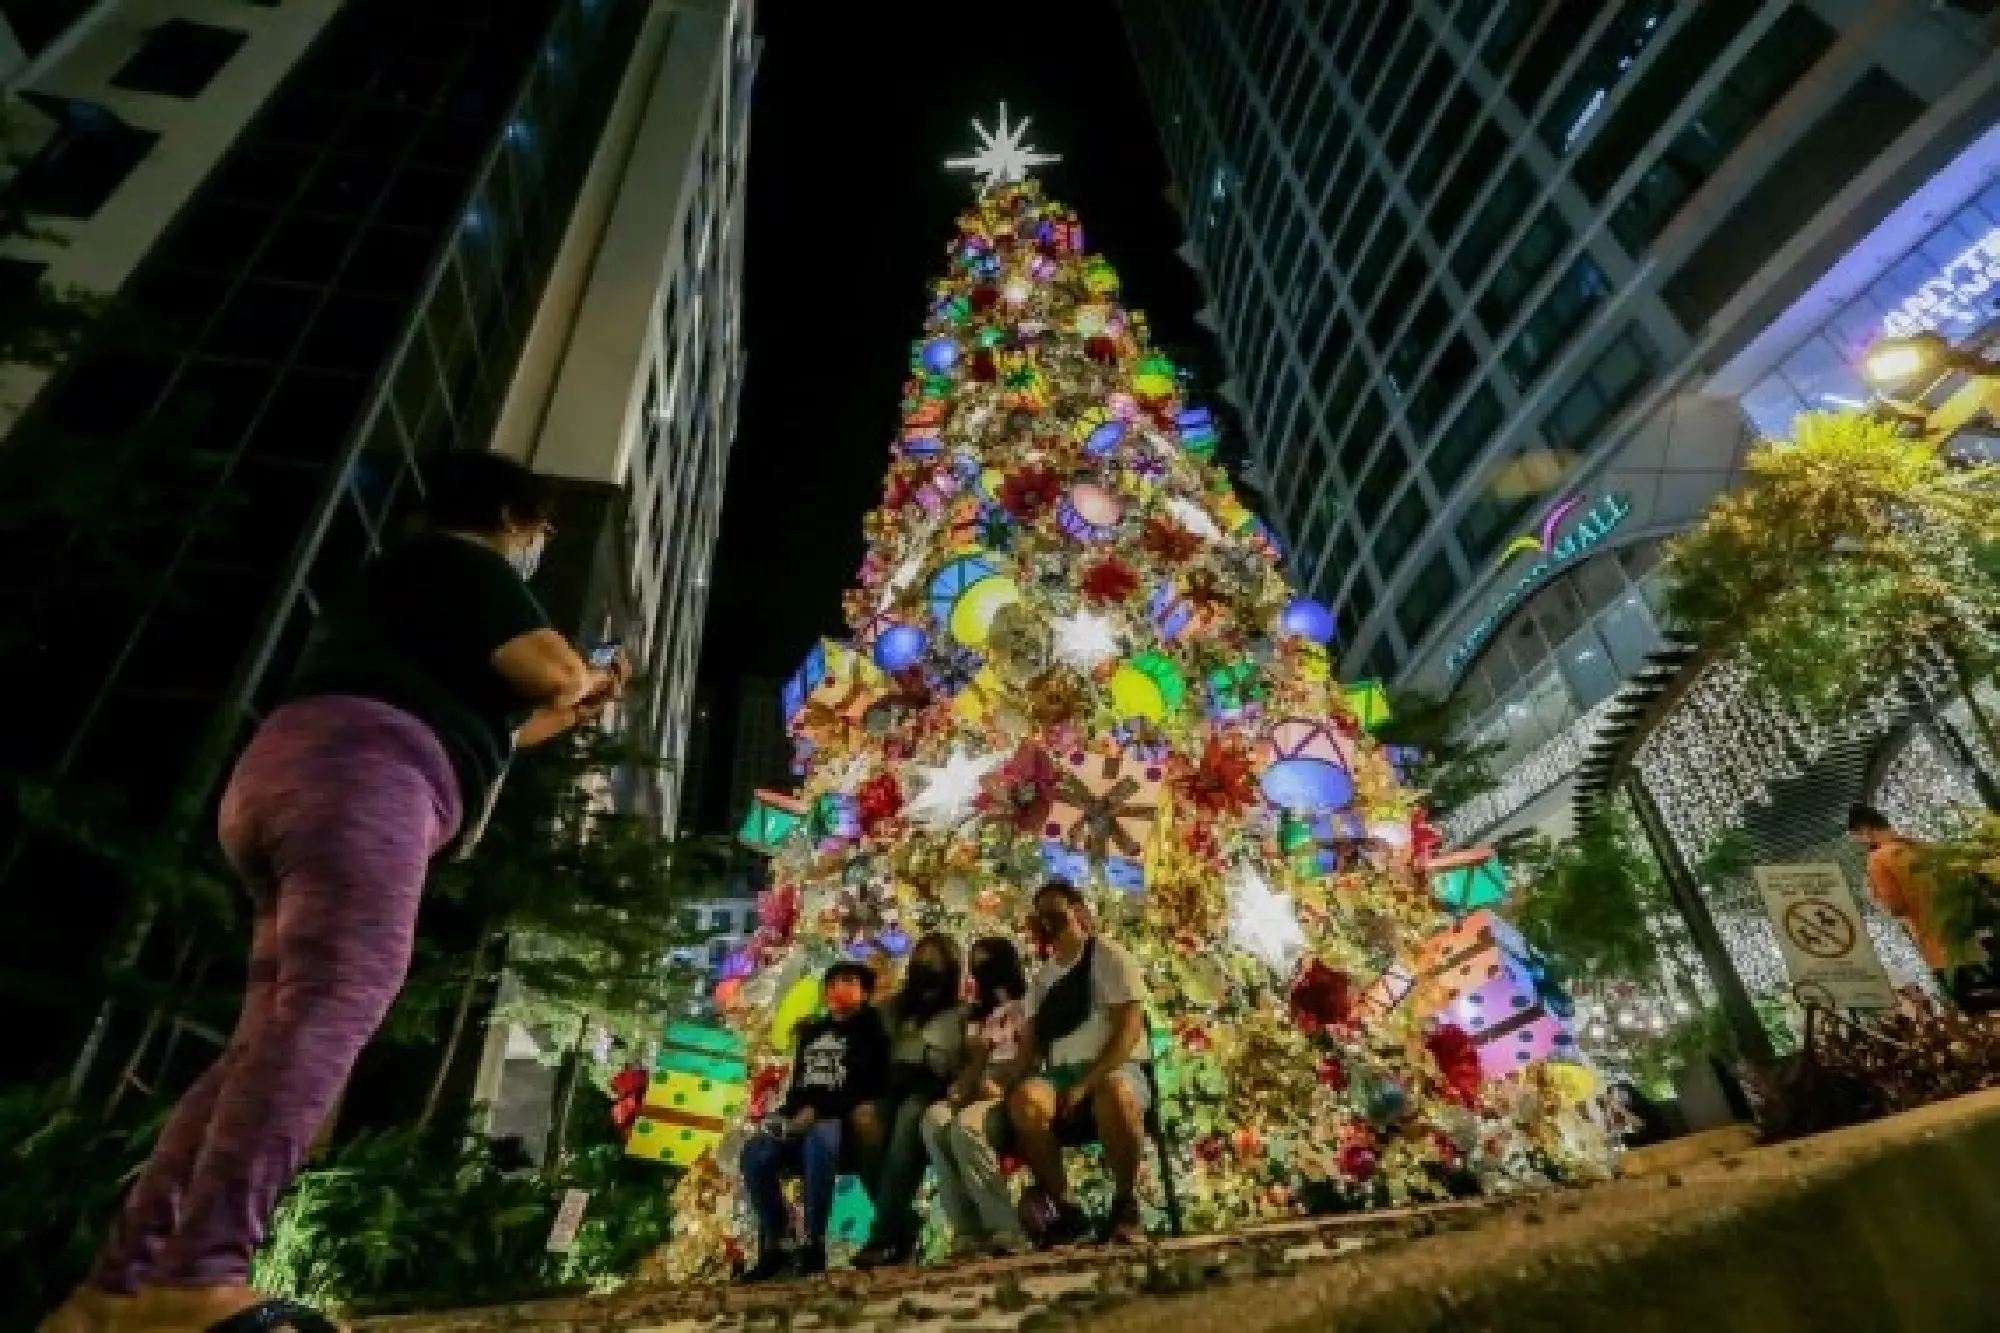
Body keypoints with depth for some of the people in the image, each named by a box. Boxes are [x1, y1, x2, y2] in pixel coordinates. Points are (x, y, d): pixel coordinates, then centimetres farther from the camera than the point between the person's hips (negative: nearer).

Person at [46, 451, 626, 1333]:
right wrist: (581, 679, 15)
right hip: (356, 779, -10)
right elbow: (549, 669, -9)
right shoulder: (461, 560, 6)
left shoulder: (406, 580, 35)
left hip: (293, 779, 10)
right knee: (331, 1010, -24)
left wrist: (563, 716, 47)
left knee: (274, 1035, 3)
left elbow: (463, 729, 42)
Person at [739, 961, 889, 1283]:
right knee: (755, 1155, -22)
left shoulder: (869, 1032, 3)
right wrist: (786, 1114, -1)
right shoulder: (812, 1032, 22)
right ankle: (777, 1245, -12)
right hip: (802, 1121, 6)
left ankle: (813, 1243, -30)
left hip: (844, 1120, -6)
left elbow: (866, 1088, -9)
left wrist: (818, 1111, -19)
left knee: (818, 1140, -39)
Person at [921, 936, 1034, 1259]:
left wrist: (996, 1086, -16)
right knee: (934, 1120, -26)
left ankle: (1007, 1231, -31)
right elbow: (974, 1064, 17)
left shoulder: (1026, 1005, 10)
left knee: (965, 1126, -34)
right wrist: (962, 1087, -4)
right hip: (981, 1095, 6)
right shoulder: (978, 1017, 29)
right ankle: (969, 1233, -32)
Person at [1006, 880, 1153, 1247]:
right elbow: (1030, 1043, 15)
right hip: (1060, 1075, 4)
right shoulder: (1042, 978, 19)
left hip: (1116, 1070, -4)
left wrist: (1086, 1084, -19)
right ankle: (1067, 1209, -14)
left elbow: (1129, 1028, -9)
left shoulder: (1109, 956, 2)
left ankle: (1126, 1204, -15)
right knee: (1024, 1099, -31)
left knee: (1114, 1093, -41)